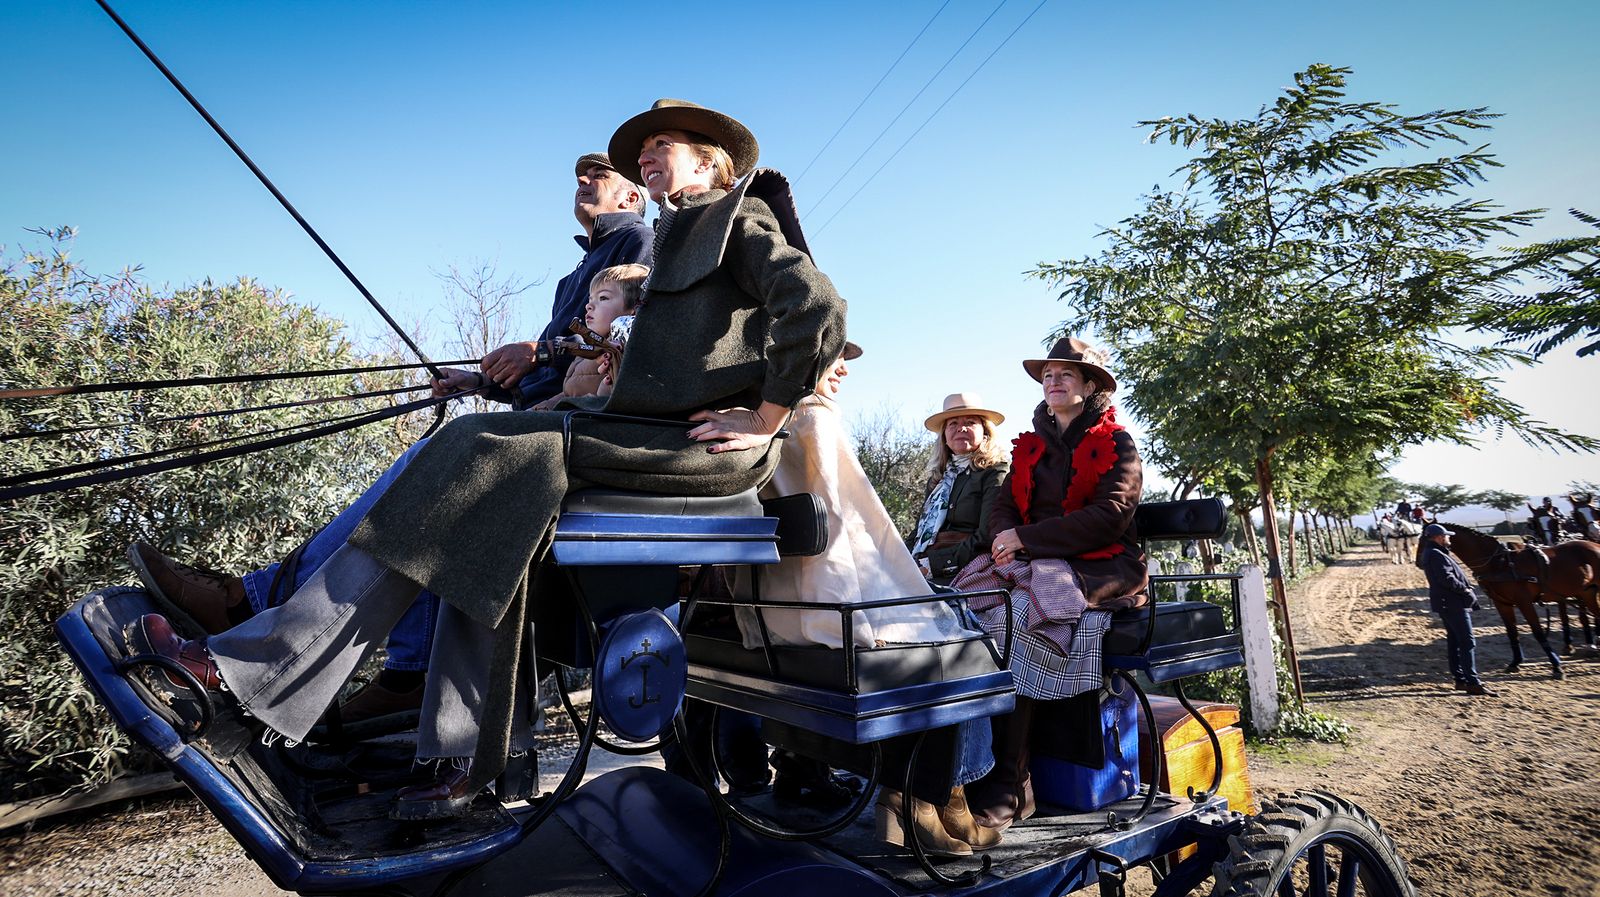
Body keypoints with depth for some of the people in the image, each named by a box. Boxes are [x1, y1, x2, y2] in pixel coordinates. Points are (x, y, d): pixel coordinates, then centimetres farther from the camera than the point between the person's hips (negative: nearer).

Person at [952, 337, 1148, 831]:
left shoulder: (1116, 443, 3)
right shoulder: (1031, 446, 20)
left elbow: (1109, 516, -12)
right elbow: (1003, 506, 13)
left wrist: (1027, 538, -16)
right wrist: (1008, 538, -12)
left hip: (1099, 568, -5)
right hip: (1033, 564, 6)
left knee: (1012, 616, -33)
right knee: (966, 605, -24)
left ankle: (1007, 784, -29)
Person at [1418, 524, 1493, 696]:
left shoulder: (1432, 553, 16)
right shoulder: (1436, 555, -18)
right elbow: (1447, 579, -26)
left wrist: (1464, 588, 10)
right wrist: (1465, 589, -13)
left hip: (1447, 603, 11)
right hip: (1453, 604, -11)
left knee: (1454, 641, 13)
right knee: (1468, 642, -9)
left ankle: (1460, 679, 19)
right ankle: (1472, 683, -9)